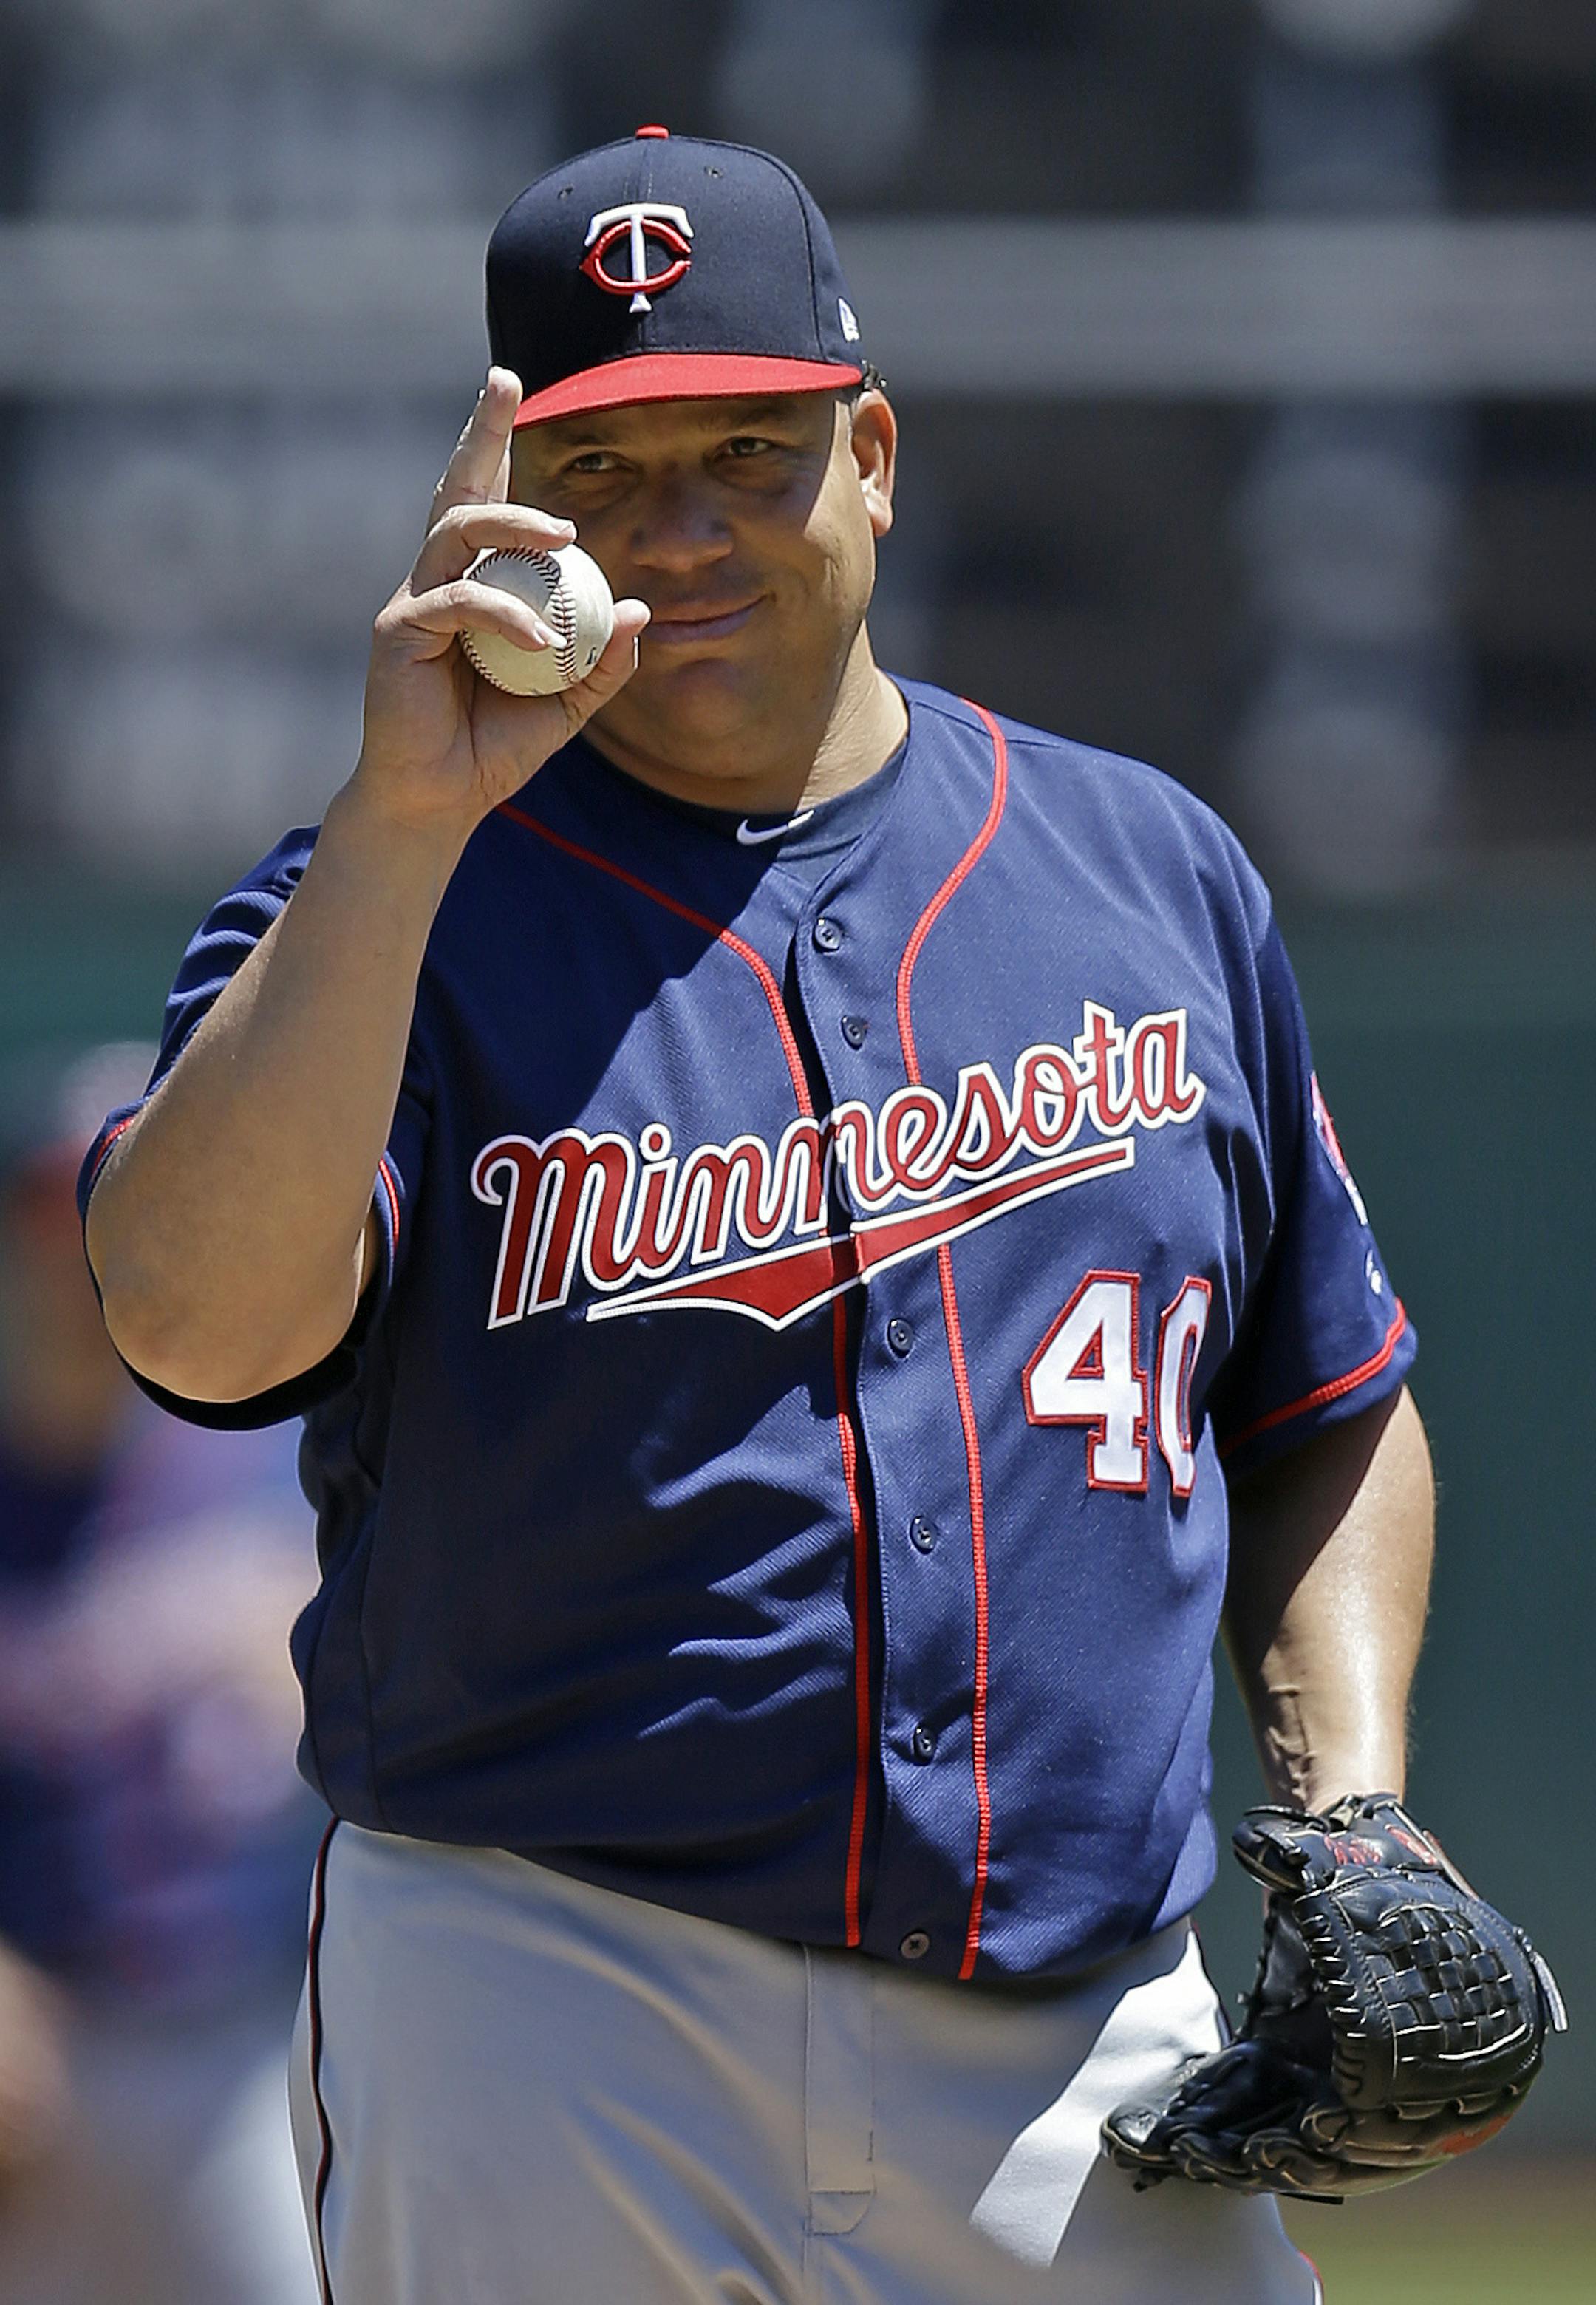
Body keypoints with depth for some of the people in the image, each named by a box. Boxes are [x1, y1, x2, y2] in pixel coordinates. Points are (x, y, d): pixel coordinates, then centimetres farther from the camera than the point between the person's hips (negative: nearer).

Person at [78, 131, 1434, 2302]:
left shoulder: (1153, 875, 13)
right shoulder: (387, 905, 1)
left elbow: (1332, 1423, 21)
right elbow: (196, 1317, -20)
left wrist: (1353, 1823, 5)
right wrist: (407, 814, -23)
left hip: (1081, 2038, 3)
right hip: (533, 2034, -3)